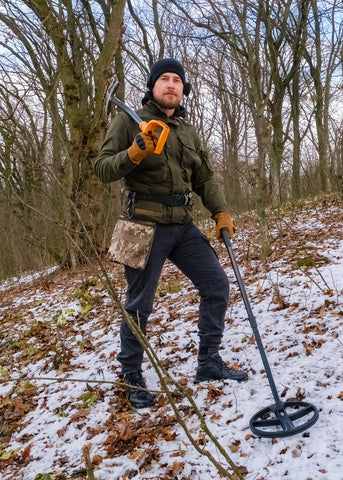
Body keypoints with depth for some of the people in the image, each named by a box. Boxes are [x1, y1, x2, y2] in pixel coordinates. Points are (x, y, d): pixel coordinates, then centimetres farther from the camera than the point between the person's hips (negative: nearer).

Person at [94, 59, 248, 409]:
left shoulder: (188, 131, 15)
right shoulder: (129, 122, -2)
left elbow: (204, 178, 17)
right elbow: (102, 169, -7)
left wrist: (221, 213, 5)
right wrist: (133, 155, -25)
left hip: (183, 226, 6)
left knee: (216, 285, 3)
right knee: (139, 306, 2)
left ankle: (209, 362, 19)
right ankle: (132, 376, 22)